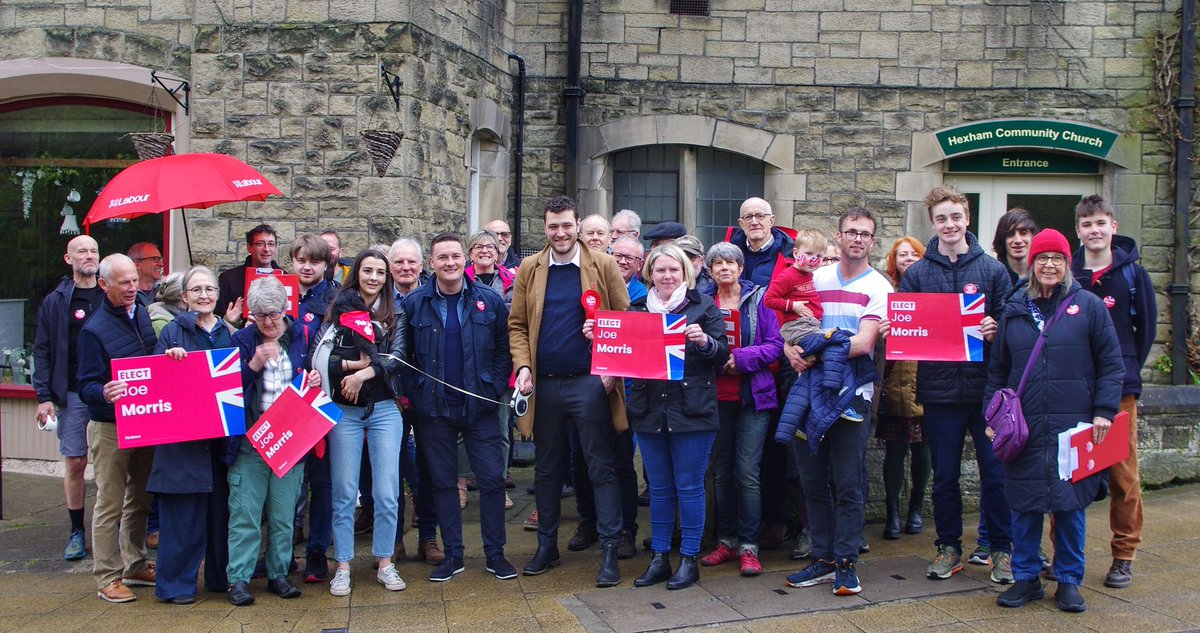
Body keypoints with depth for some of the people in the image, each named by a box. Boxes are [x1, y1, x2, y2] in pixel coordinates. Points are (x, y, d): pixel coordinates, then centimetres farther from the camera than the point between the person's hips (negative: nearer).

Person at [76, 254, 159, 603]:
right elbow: (86, 386, -14)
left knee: (140, 500, 15)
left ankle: (135, 566, 27)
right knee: (110, 504, 0)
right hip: (110, 429, -6)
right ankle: (108, 577, 8)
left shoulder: (145, 316, 7)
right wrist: (104, 393, -35)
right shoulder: (94, 329, -11)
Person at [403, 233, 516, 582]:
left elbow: (504, 347, 3)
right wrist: (415, 392, -3)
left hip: (480, 407, 0)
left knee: (492, 479, 1)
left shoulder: (490, 300, -1)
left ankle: (495, 553, 14)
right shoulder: (413, 303, 0)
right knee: (443, 482, 8)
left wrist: (495, 388, -5)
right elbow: (403, 354, 5)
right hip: (435, 409, 1)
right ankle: (452, 555, 19)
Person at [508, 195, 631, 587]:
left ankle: (609, 552, 6)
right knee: (547, 468, 13)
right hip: (544, 384, 3)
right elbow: (517, 325, 8)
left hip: (589, 382, -3)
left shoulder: (603, 266, 0)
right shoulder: (529, 269, 8)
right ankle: (547, 545, 26)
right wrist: (523, 366, -6)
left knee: (601, 468, 0)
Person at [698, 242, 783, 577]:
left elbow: (775, 345, -4)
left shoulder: (758, 298, 1)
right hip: (716, 396, 3)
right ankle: (726, 541, 19)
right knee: (721, 471, 9)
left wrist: (741, 358, -16)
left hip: (752, 397, -3)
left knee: (747, 471, -6)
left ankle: (749, 547, 2)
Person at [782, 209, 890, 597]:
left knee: (847, 485, -1)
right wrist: (790, 346, -12)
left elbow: (864, 343, -14)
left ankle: (846, 563, 9)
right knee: (812, 480, 8)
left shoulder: (878, 288, -2)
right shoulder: (817, 278, 10)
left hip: (852, 394, -4)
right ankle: (823, 558, 19)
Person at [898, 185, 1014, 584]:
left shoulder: (992, 269, 4)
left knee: (995, 473, 5)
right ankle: (949, 547, 23)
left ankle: (1001, 549, 19)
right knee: (944, 476, 10)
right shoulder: (916, 273, 6)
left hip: (987, 386, -1)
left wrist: (995, 328, -18)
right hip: (939, 387, 1)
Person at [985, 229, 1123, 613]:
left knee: (1071, 504, 5)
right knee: (1024, 504, 5)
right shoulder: (1014, 310, 9)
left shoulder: (1089, 306, 2)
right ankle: (1026, 577, 17)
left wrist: (1104, 411, -7)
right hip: (1024, 428, 2)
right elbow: (998, 369, 13)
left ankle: (1069, 581, 18)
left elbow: (1111, 364, 1)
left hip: (1074, 426, -2)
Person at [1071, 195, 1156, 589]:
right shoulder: (1065, 274, 5)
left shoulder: (1132, 273, 2)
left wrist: (1127, 367, 4)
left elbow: (1146, 327, 8)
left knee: (1123, 473, 3)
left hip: (1119, 387, -1)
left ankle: (1124, 555, 14)